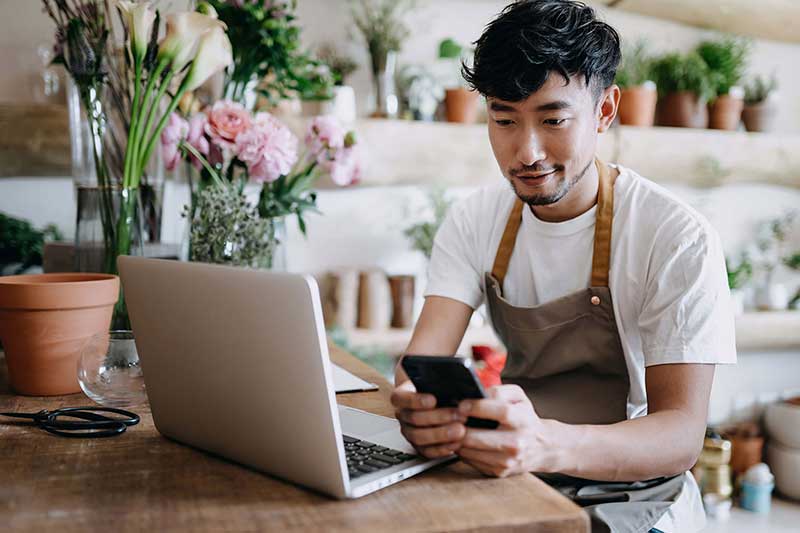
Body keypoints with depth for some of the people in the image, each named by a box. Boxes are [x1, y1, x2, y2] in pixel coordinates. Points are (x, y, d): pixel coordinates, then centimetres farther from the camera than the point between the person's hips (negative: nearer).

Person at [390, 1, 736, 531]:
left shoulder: (679, 239, -15)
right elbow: (424, 355, -10)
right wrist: (417, 403, -36)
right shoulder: (473, 222, -2)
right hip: (512, 482, 3)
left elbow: (683, 434, -20)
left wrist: (547, 444, -41)